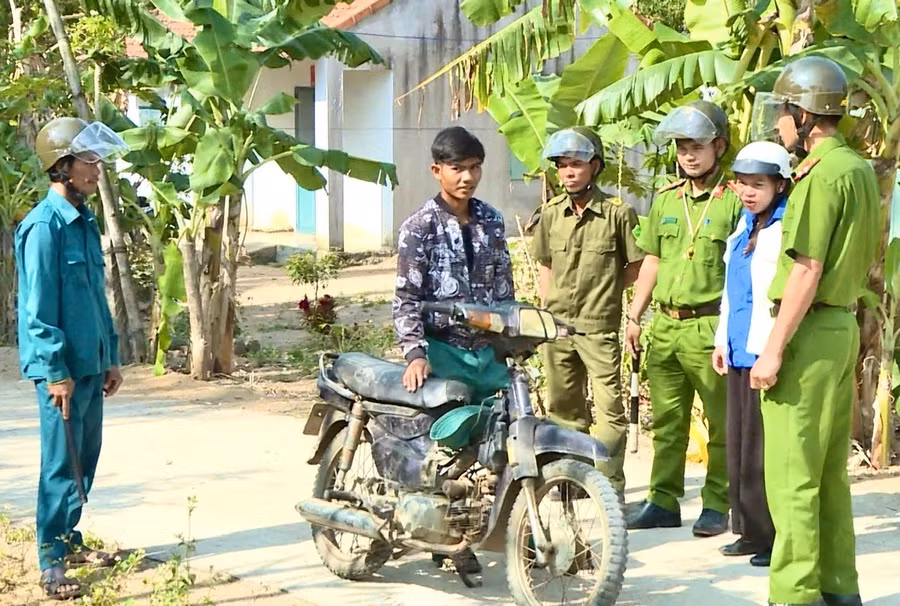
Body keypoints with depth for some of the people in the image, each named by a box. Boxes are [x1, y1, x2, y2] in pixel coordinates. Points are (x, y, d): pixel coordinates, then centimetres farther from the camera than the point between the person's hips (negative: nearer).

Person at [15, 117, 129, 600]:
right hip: (62, 367, -8)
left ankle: (68, 541, 28)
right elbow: (38, 308, -17)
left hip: (91, 364, 8)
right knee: (62, 464, -4)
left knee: (85, 458, 15)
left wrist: (110, 357, 18)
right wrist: (55, 371, -19)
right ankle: (52, 563, 3)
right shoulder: (43, 226, -15)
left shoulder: (85, 221, 12)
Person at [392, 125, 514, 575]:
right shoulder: (420, 227, -5)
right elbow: (406, 298, -9)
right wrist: (415, 353, -18)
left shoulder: (491, 221, 11)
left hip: (488, 350, 5)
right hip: (443, 350, -5)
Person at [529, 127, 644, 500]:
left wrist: (605, 294, -1)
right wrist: (547, 308, 9)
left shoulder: (618, 213, -7)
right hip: (556, 326, 5)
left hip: (599, 326, -5)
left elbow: (636, 266, 1)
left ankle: (610, 483, 2)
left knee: (609, 407, -5)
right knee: (563, 406, 13)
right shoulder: (551, 214, 7)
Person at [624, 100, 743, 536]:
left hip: (712, 328, -6)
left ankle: (718, 504, 12)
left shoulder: (735, 200, -5)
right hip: (665, 325, 6)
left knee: (722, 423, 3)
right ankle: (663, 501, 20)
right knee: (666, 421, 11)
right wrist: (634, 317, 16)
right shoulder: (666, 199, 14)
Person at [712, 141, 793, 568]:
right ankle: (750, 530, 22)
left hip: (768, 352, -9)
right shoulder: (745, 226, 16)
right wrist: (723, 339, 21)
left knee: (764, 448, -6)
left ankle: (776, 537, 2)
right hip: (740, 351, 9)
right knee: (738, 443, 12)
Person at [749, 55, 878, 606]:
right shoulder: (861, 170, 13)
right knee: (831, 472, 15)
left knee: (791, 475, -5)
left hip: (809, 332, -10)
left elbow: (807, 272, -19)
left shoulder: (821, 174, -16)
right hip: (844, 327, 10)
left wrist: (773, 350, -18)